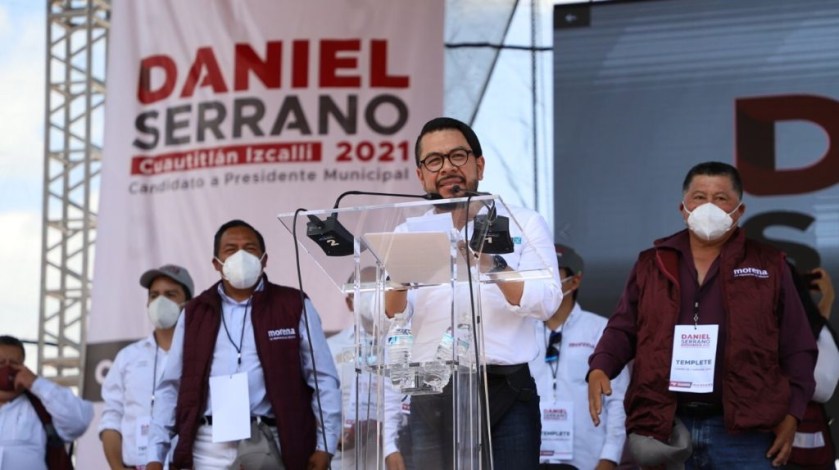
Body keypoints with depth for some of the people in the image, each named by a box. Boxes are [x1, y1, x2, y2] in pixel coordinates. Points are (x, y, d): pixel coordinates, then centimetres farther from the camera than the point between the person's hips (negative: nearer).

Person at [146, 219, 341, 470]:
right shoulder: (195, 313, 14)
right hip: (208, 445, 2)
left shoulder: (294, 306, 7)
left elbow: (323, 379, 4)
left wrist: (325, 446, -4)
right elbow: (171, 387, 14)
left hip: (266, 443, -2)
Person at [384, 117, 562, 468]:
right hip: (431, 399, 2)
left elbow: (547, 301, -6)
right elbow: (391, 317, 2)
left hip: (504, 392, -2)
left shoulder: (523, 224, 8)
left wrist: (490, 263, -20)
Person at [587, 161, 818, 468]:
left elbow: (797, 348, 7)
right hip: (662, 426, 2)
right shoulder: (652, 265, 14)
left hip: (743, 430, -1)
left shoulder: (769, 266, 8)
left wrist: (791, 414, -3)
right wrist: (599, 369, -6)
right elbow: (623, 329, 13)